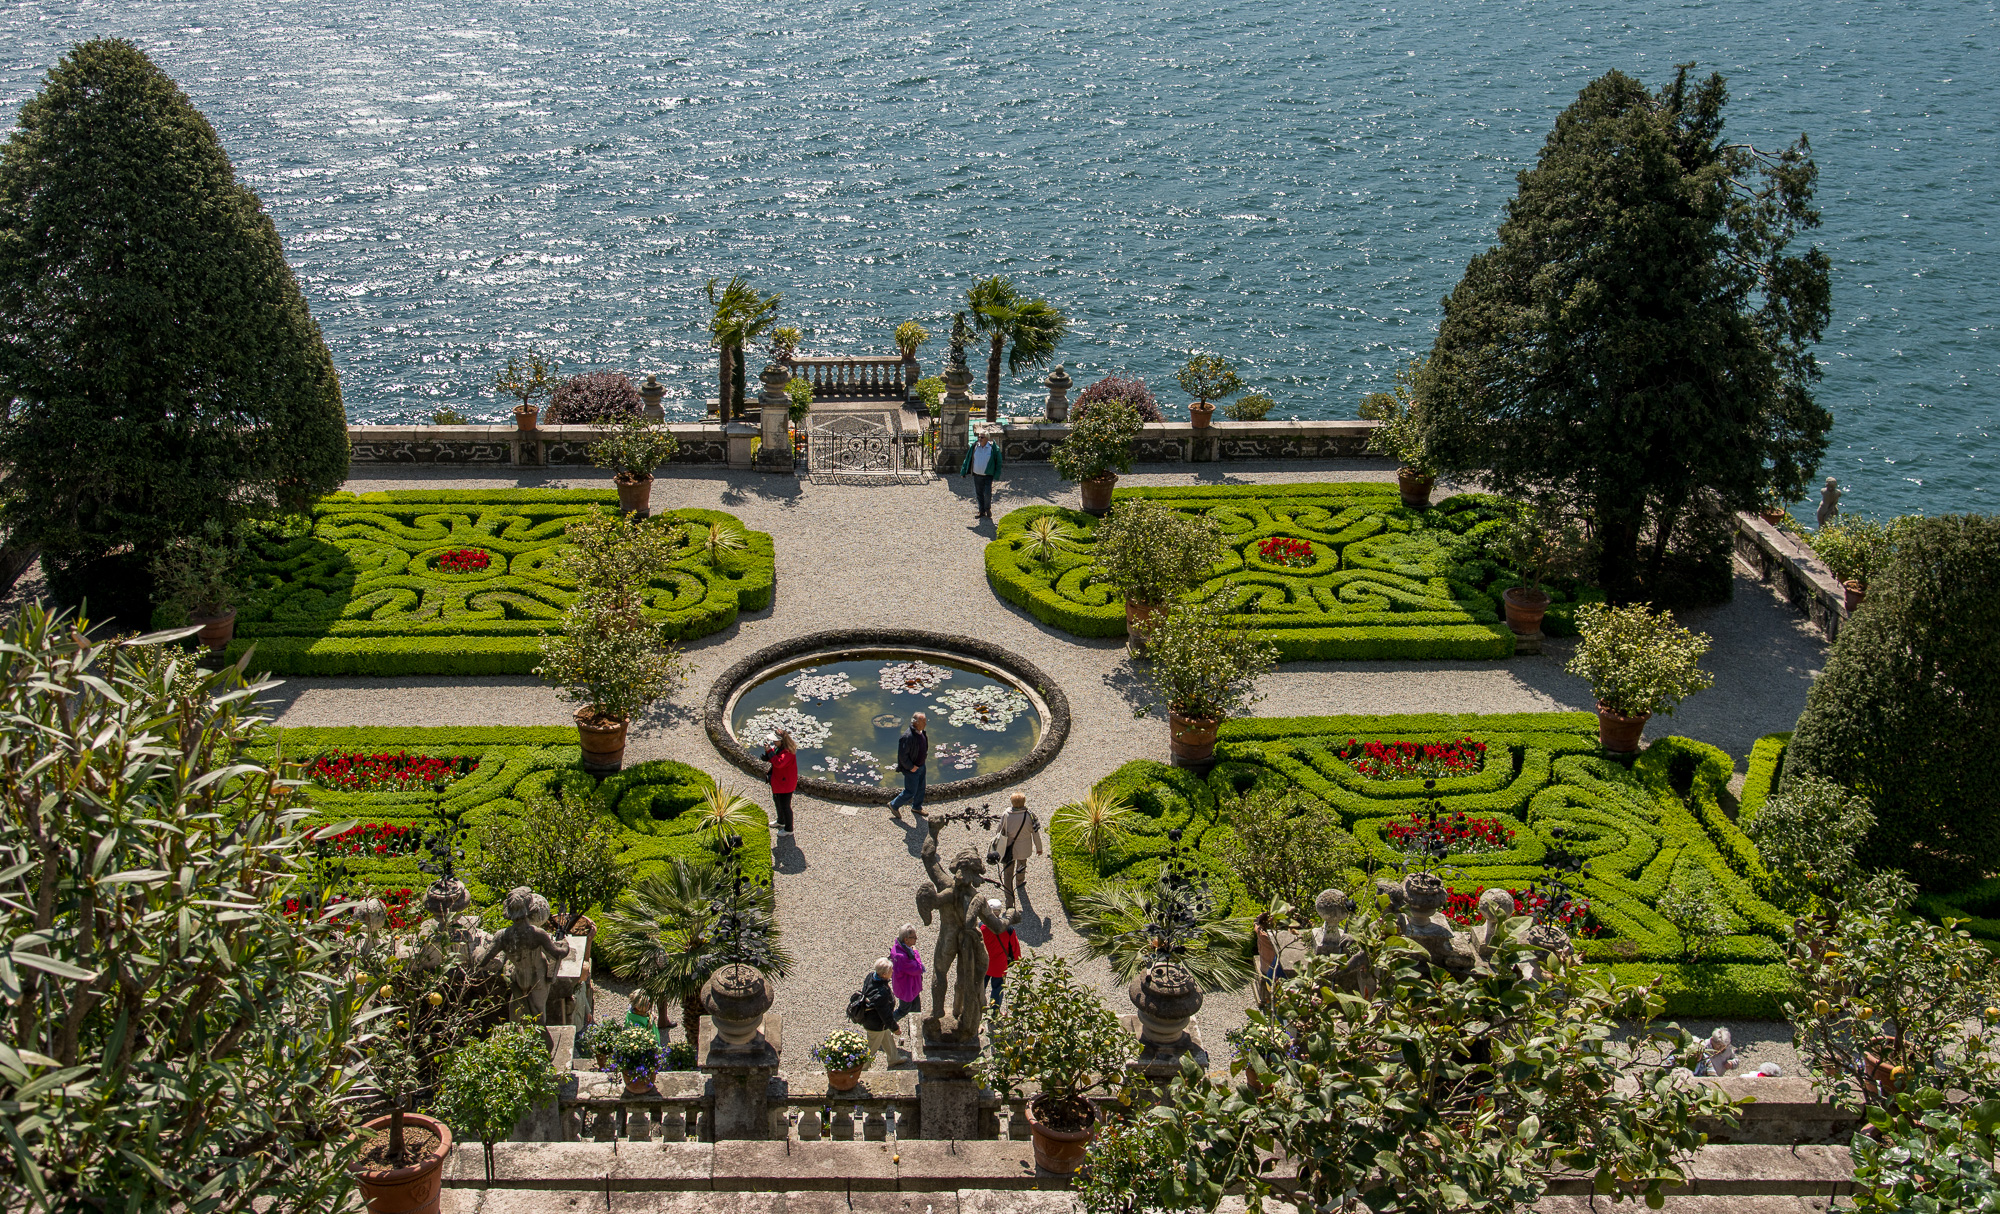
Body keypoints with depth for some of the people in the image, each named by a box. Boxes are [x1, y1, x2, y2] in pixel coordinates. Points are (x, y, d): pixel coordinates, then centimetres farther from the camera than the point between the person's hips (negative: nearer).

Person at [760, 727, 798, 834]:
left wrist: (770, 751, -37)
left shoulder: (788, 752, -31)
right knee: (777, 801, 29)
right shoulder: (778, 748, 1)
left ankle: (788, 829, 19)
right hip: (777, 781, 11)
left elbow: (779, 763, -44)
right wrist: (767, 751, -12)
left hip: (785, 784, -11)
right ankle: (781, 822, 52)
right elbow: (770, 760, 8)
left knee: (785, 806, 3)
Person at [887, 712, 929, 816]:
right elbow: (902, 755, -28)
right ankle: (894, 805, 23)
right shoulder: (908, 737, -32)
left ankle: (917, 807, 44)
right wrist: (911, 767, -21)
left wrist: (925, 756, 10)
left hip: (921, 766, 9)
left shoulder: (921, 733, -3)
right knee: (910, 792, 3)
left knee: (920, 788, 22)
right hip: (911, 769, -9)